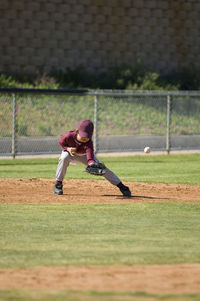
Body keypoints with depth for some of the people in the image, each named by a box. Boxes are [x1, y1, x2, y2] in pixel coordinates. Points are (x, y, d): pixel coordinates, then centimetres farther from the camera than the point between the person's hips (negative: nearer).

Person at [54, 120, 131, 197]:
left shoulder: (89, 143, -37)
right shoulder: (69, 136, -35)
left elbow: (90, 158, -50)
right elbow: (61, 142, -12)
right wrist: (68, 148, -31)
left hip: (84, 155, 0)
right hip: (69, 152, 0)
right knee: (64, 158, -36)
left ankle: (121, 186, 3)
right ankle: (58, 184, -19)